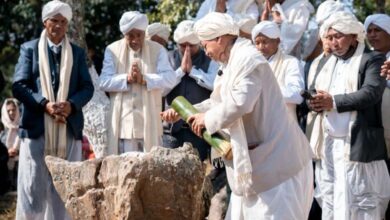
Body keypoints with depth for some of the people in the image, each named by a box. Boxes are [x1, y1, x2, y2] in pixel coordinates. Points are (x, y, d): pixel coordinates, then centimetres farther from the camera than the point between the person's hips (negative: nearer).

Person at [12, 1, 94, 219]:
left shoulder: (78, 53, 13)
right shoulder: (29, 49, 7)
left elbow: (88, 87, 6)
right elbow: (19, 85, -2)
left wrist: (71, 104, -14)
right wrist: (45, 104, -16)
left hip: (69, 128, 2)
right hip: (36, 127, -2)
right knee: (32, 187, -4)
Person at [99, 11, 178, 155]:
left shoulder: (157, 50, 4)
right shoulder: (112, 50, 5)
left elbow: (171, 78, -9)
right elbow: (104, 82, -5)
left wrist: (145, 79, -22)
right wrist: (127, 78, -19)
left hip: (149, 123, 0)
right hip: (123, 122, 0)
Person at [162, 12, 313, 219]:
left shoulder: (247, 58, -17)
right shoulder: (232, 63, 16)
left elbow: (241, 101, -30)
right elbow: (218, 101, 24)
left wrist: (208, 118, -17)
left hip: (274, 157, -11)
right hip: (257, 156, 11)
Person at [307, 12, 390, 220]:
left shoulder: (372, 59, -2)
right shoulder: (330, 62, 20)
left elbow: (371, 93, -16)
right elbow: (318, 92, 16)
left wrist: (334, 102, -18)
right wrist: (316, 102, -8)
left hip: (355, 145, -7)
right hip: (327, 143, 7)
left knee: (356, 203, -7)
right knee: (329, 202, 8)